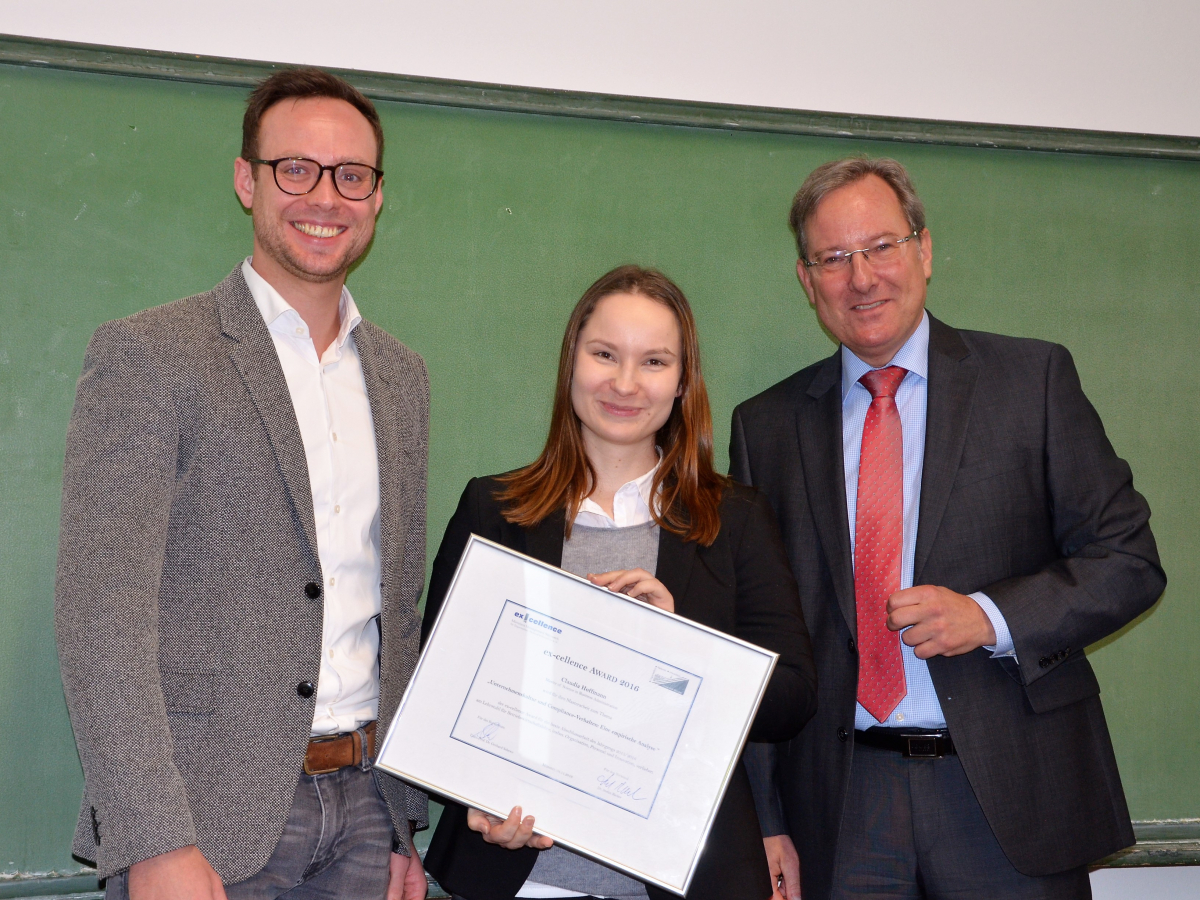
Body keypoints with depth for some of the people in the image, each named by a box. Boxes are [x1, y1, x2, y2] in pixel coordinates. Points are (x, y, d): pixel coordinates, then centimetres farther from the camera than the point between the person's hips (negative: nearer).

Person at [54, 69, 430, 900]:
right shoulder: (147, 355, -7)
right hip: (209, 815, -5)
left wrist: (405, 821, 11)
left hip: (364, 808, 5)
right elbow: (101, 608, -13)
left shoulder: (402, 378, 12)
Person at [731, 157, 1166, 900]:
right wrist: (764, 821, 2)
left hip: (1011, 796, -1)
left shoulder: (1033, 379, 1)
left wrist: (990, 617, -15)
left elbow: (1130, 560, 0)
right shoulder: (766, 426, 6)